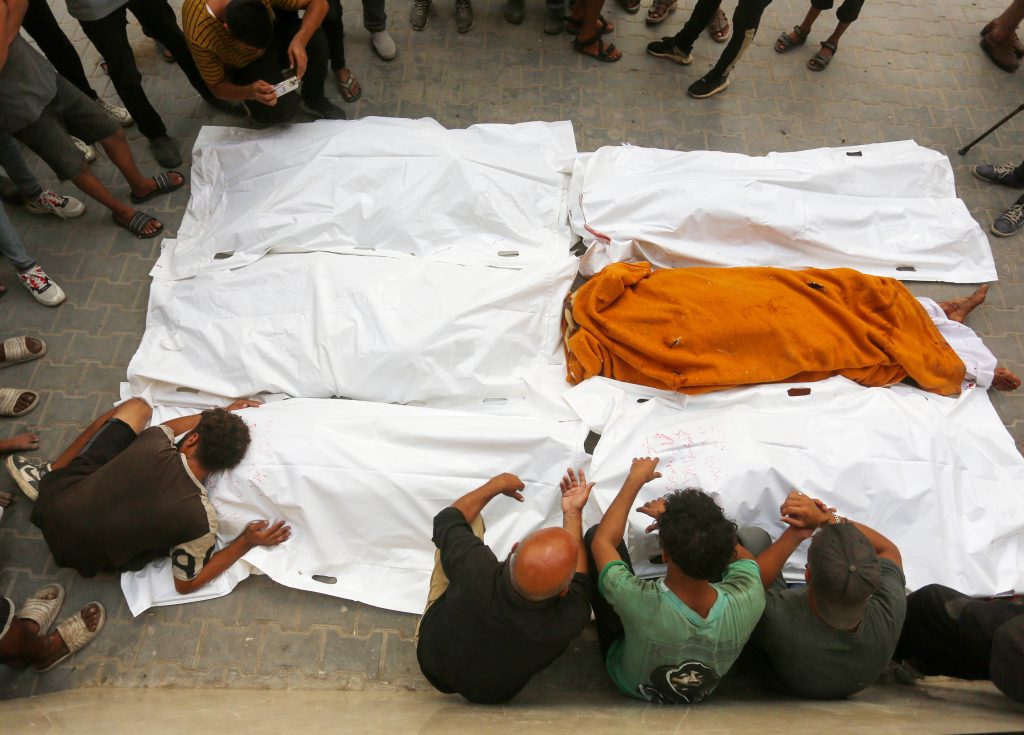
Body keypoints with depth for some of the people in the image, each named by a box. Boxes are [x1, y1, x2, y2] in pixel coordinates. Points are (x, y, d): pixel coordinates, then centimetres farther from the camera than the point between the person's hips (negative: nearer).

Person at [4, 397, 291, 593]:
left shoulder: (153, 443, -25)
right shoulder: (201, 518, -31)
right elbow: (186, 583, -12)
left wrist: (218, 414, 12)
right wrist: (247, 543, -16)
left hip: (56, 501, 1)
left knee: (137, 406, 10)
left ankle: (47, 475, 25)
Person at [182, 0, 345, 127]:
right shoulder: (199, 34, -37)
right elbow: (217, 86, -22)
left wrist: (300, 40, -44)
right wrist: (250, 92, -43)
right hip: (244, 65, -2)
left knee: (316, 40, -29)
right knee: (282, 109, -27)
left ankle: (315, 100, -1)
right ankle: (260, 114, 10)